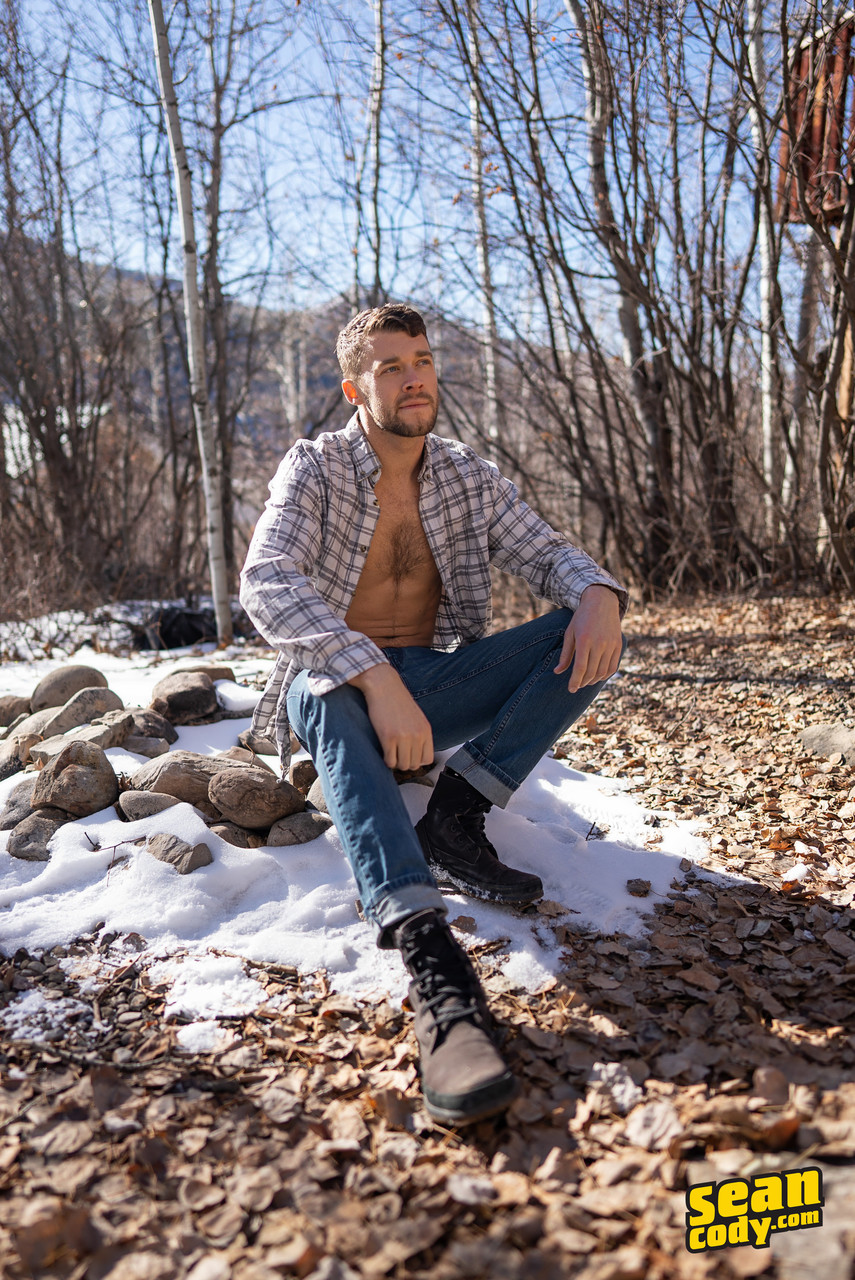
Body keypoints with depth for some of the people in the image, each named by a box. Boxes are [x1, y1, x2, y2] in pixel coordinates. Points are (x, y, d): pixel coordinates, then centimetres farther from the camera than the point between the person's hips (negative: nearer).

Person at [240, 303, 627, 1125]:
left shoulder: (467, 477, 5)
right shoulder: (314, 468, -8)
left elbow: (548, 553, 4)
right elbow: (266, 583, -24)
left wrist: (596, 592, -23)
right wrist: (376, 679, -38)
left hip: (432, 687, 4)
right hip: (337, 682, -4)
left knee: (585, 636, -15)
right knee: (329, 702, -41)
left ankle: (453, 820, -23)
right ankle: (433, 964, -54)